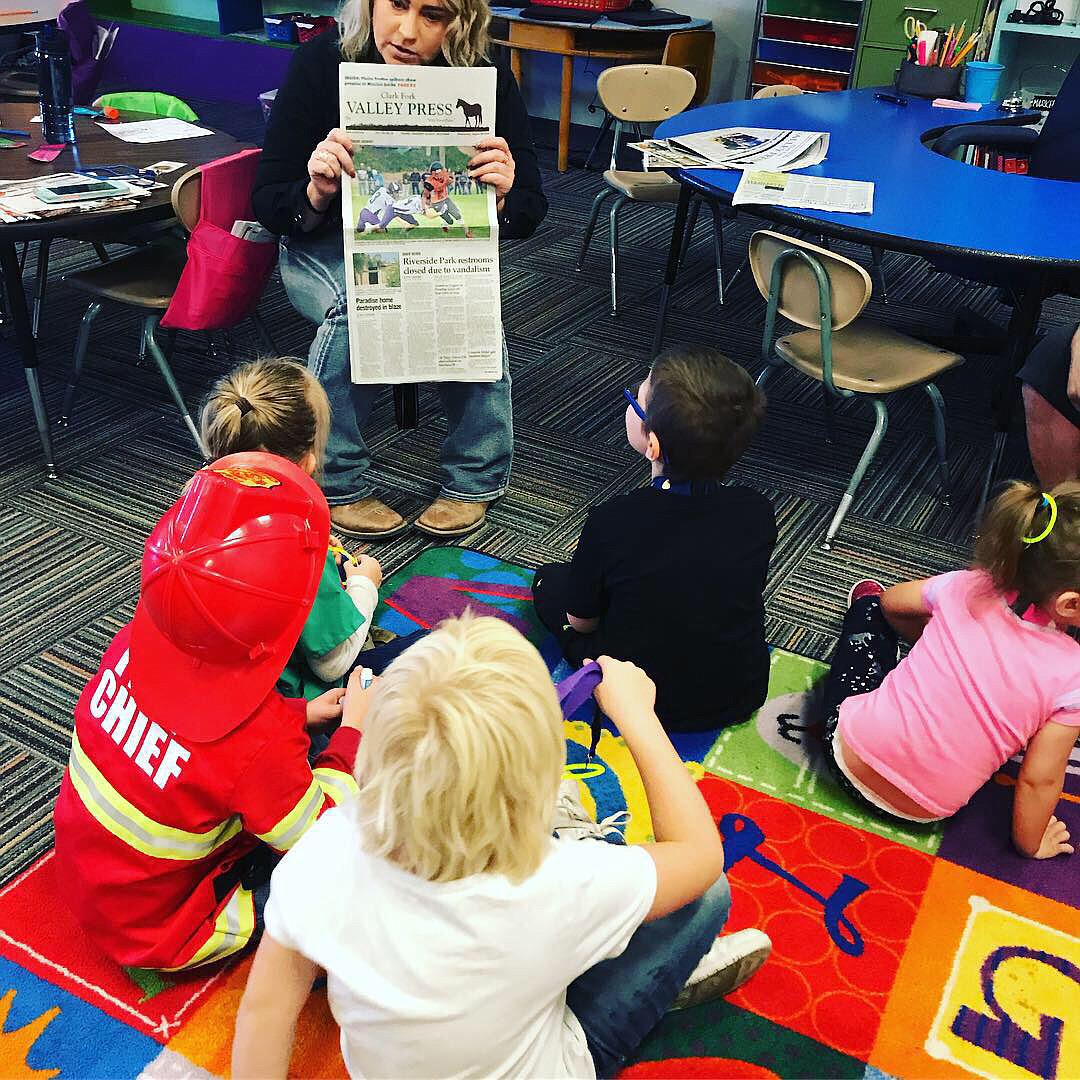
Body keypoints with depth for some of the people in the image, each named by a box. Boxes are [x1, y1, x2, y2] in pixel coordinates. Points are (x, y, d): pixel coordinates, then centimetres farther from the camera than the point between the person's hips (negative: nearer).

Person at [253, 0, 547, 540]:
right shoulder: (320, 62, -15)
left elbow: (528, 215, -9)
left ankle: (474, 478, -13)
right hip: (330, 247, -1)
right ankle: (335, 483, -17)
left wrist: (500, 197, -33)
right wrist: (317, 193, -35)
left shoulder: (488, 82, -13)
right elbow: (268, 203, -12)